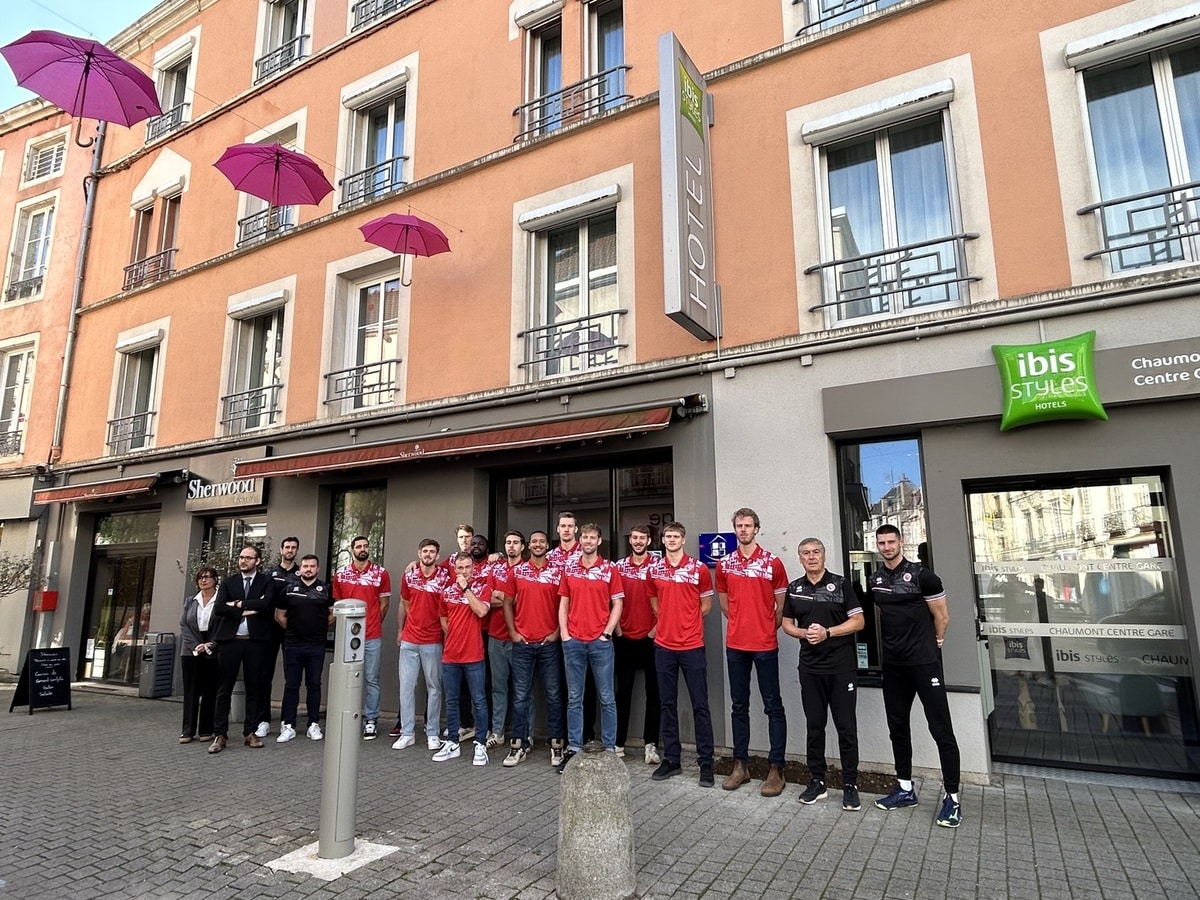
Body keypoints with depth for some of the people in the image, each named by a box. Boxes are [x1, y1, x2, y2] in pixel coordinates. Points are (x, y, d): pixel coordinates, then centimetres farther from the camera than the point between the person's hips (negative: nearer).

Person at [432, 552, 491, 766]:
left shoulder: (481, 587, -2)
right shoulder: (447, 589, 8)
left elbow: (481, 611, -20)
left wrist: (465, 588, -17)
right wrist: (452, 636, 9)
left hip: (473, 654, -4)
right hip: (450, 654, 4)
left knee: (479, 701, 1)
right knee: (451, 701, 13)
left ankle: (481, 746, 10)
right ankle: (451, 744, 25)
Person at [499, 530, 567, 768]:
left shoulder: (558, 572, 0)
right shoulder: (516, 571, 4)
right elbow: (507, 603, 8)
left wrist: (557, 631, -6)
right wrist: (512, 632, -1)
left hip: (550, 642, -1)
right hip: (522, 642, 1)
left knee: (554, 694, 6)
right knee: (520, 696, 6)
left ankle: (557, 744, 16)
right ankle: (518, 745, 16)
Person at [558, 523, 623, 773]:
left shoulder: (610, 569, 0)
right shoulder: (569, 568, 7)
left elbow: (617, 605, 0)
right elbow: (563, 604, 10)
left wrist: (607, 632, -8)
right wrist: (564, 633, 0)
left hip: (600, 642, -2)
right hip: (573, 642, 2)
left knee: (607, 698, 5)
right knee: (574, 698, 8)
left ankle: (610, 749, 14)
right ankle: (573, 748, 17)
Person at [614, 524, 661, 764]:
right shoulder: (619, 566, 5)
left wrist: (656, 629, -9)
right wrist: (617, 629, 1)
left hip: (650, 638, -2)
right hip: (624, 638, 2)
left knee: (653, 692, 4)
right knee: (623, 692, 9)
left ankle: (651, 744, 10)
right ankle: (619, 742, 17)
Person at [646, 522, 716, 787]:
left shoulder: (699, 568, -4)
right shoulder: (654, 569, 4)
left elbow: (706, 604, 5)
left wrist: (686, 623, 6)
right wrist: (667, 622, 9)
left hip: (692, 646, -3)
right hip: (664, 646, 3)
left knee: (700, 706, 2)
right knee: (668, 705, 11)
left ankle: (706, 763, 11)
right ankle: (671, 759, 22)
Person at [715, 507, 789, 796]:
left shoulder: (773, 562, -4)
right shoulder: (724, 564, 5)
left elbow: (782, 604, 3)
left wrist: (770, 628, 2)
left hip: (765, 645, -3)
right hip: (735, 644, 4)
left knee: (773, 706, 2)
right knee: (739, 706, 11)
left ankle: (776, 768, 10)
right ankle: (740, 764, 21)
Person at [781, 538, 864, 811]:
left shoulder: (841, 584, -2)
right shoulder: (794, 589, 7)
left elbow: (858, 621, -5)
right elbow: (786, 624, 12)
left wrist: (827, 632, -16)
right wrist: (805, 633, -8)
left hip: (842, 666, -3)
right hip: (810, 667, 3)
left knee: (846, 726, 3)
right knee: (814, 725, 9)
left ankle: (850, 785, 14)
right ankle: (817, 781, 21)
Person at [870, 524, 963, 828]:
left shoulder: (921, 575, -9)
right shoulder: (875, 581, 7)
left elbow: (942, 615, -3)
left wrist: (935, 643, 6)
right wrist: (891, 645, 13)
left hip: (924, 662, -6)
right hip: (893, 665, 6)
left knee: (941, 729, -3)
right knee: (898, 727, 13)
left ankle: (952, 796, 6)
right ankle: (905, 789, 25)